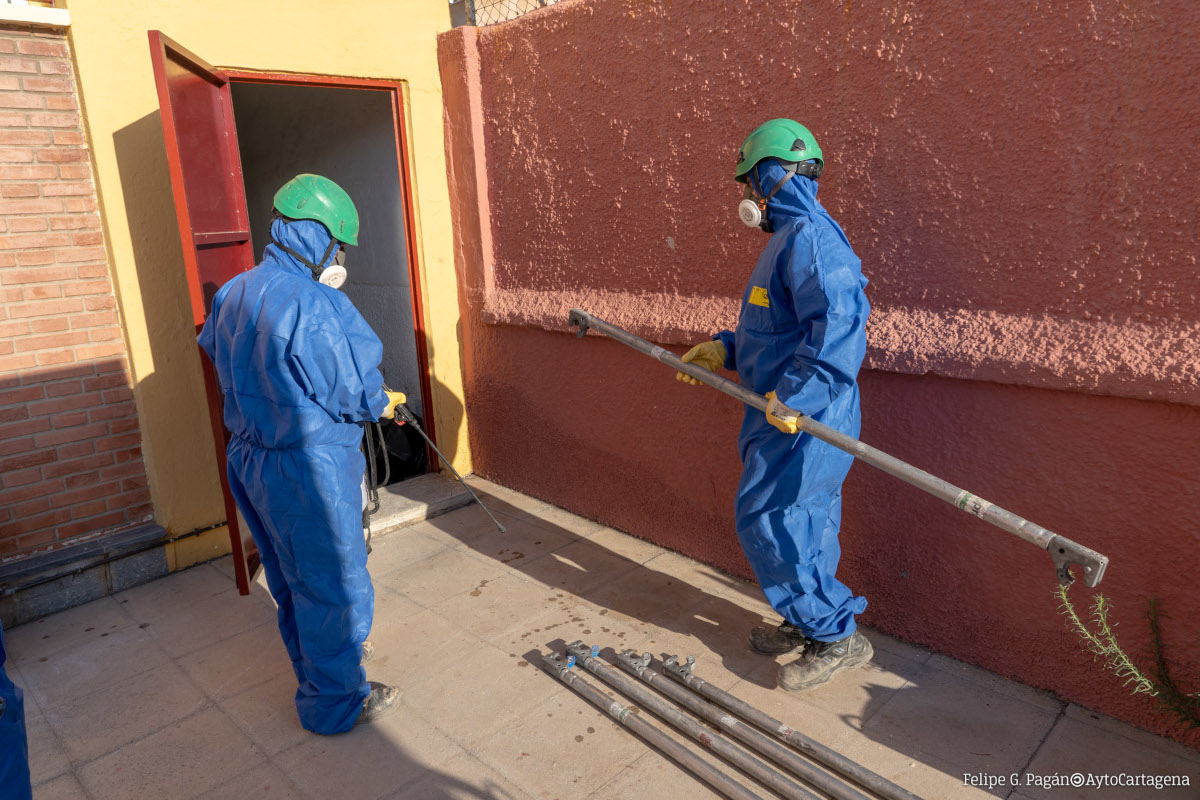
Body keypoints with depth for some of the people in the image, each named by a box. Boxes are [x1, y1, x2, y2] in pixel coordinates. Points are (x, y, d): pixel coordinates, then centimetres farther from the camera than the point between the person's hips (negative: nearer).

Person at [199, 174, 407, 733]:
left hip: (248, 459, 9)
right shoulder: (313, 304, -23)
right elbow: (351, 391, -20)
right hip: (309, 468, -9)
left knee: (290, 577, 24)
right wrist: (384, 404, 1)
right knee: (333, 581, 7)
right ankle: (335, 702, 22)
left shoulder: (232, 296, 5)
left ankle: (318, 660, 45)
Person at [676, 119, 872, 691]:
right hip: (790, 414, 10)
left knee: (764, 520, -4)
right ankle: (811, 624, 32)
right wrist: (727, 349, 17)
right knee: (801, 522, 17)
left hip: (804, 419, -10)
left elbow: (839, 321, -30)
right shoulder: (792, 236, 18)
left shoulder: (809, 236, -17)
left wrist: (794, 395, -29)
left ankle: (836, 637, 9)